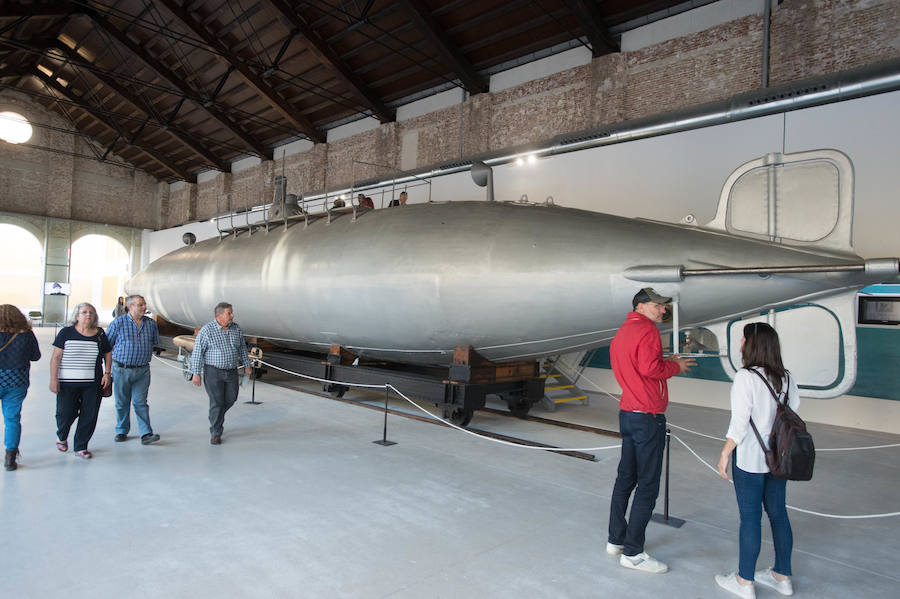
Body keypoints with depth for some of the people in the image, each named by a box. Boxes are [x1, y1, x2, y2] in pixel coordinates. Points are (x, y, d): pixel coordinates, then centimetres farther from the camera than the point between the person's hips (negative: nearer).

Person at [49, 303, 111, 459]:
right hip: (68, 383, -2)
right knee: (65, 414, 2)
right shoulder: (66, 333, -1)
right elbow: (56, 357, -2)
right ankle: (61, 437, 35)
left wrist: (107, 373, 5)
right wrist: (53, 379, -7)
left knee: (89, 416, 2)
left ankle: (81, 447, 19)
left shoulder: (100, 334, 7)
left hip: (93, 384, 2)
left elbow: (108, 354, 16)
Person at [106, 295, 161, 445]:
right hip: (121, 369, -1)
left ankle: (146, 434, -4)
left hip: (142, 371, 1)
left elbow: (155, 342, 18)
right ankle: (121, 431, 26)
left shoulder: (151, 323, 5)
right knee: (122, 403, 10)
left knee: (140, 402, -1)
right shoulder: (118, 323, -5)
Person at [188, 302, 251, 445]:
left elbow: (242, 348, 14)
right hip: (213, 371, -5)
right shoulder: (207, 330, -13)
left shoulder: (236, 328, 2)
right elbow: (197, 352, -11)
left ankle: (217, 416, 40)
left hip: (231, 372, 5)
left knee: (231, 398, 11)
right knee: (217, 401, -5)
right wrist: (196, 373, -13)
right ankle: (215, 433, 9)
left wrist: (247, 365, 14)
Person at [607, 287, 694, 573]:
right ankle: (632, 553, 4)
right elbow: (649, 368, -24)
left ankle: (616, 540, 25)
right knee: (647, 486, -2)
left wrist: (666, 362, 14)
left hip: (627, 414, 10)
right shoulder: (647, 329, -13)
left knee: (625, 478, 16)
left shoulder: (621, 332, 17)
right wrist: (675, 366, -7)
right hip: (648, 417, -10)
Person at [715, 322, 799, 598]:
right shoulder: (786, 378, 3)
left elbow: (739, 423, -18)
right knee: (778, 514, 17)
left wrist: (724, 454, -9)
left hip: (750, 459, -7)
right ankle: (782, 576, 30)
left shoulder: (745, 377, -17)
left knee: (750, 517, 2)